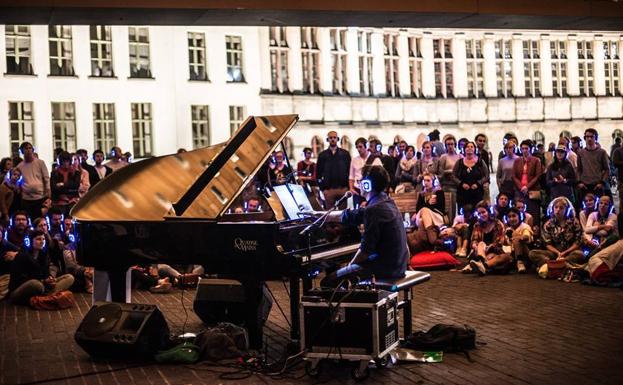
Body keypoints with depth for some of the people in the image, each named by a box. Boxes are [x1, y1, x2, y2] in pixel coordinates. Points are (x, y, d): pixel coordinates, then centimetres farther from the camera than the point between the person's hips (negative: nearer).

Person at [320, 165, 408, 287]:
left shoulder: (374, 210, -21)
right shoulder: (385, 202, 9)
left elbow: (366, 249, -22)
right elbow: (351, 216, 19)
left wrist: (350, 265, -4)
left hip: (384, 267, -10)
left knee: (327, 282, -3)